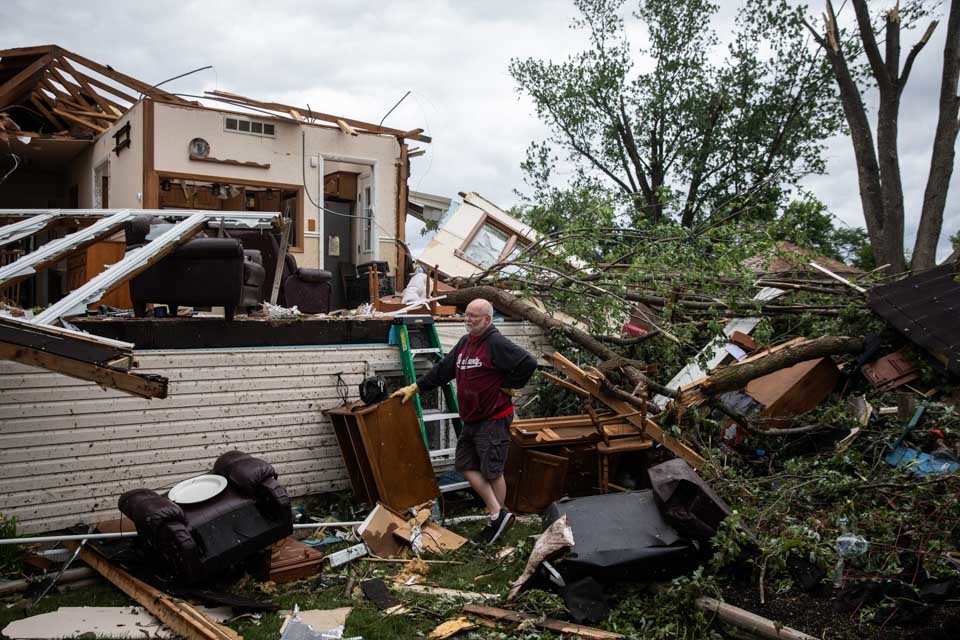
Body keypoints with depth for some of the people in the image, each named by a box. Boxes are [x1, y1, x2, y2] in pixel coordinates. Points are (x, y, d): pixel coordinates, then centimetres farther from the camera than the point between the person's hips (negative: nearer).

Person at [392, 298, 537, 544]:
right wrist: (414, 388, 14)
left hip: (493, 419, -9)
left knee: (492, 471, 0)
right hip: (471, 420, 10)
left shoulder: (496, 344, -17)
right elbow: (443, 369, 16)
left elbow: (528, 363, -24)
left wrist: (509, 386, -13)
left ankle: (497, 516, 15)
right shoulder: (465, 342, 10)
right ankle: (498, 513, 15)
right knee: (466, 464, 10)